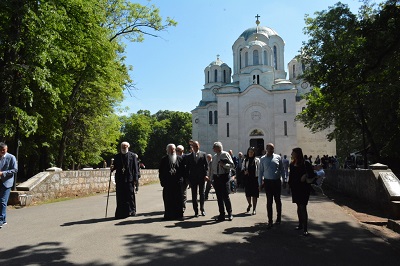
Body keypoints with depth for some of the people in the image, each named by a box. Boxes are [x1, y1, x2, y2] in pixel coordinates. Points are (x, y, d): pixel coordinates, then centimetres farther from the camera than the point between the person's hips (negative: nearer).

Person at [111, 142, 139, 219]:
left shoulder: (133, 156, 3)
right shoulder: (117, 156, 13)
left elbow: (135, 168, 0)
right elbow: (115, 166, 16)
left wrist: (135, 178, -6)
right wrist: (112, 167, -8)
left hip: (129, 179, -3)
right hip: (119, 180, 3)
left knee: (130, 196, 2)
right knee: (120, 197, 3)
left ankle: (131, 211, 15)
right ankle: (121, 213, 11)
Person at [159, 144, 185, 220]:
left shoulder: (180, 159, 7)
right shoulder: (164, 159, 6)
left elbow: (183, 170, 7)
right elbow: (160, 171, 5)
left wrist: (181, 179, -3)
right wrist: (162, 181, -3)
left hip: (177, 182, 1)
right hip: (167, 183, 0)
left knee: (178, 199, 5)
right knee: (168, 200, 3)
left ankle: (178, 214, 14)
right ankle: (168, 214, 11)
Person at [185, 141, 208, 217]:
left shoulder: (203, 154, 4)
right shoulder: (188, 156, 5)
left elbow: (206, 165, 2)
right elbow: (187, 168, 4)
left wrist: (205, 175, -8)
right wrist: (188, 178, -3)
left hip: (201, 177, 0)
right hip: (193, 178, 0)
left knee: (202, 194, 7)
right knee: (194, 195, 4)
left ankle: (202, 209, 20)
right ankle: (196, 211, 11)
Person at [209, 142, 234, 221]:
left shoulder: (225, 154, -3)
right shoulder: (214, 156, 14)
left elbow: (232, 165, -8)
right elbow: (212, 168, 16)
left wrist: (224, 165, -22)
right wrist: (212, 178, 11)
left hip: (224, 176, -6)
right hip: (216, 177, 6)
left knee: (225, 196, -5)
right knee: (219, 197, 8)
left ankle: (230, 214, 10)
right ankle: (221, 214, 17)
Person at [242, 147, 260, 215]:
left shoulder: (257, 160, -2)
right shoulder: (245, 160, 7)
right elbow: (242, 168, 13)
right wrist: (244, 172, -9)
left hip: (255, 178, -2)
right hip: (247, 178, 3)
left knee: (254, 194, 1)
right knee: (247, 193, 6)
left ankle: (254, 209, 12)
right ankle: (249, 204, 37)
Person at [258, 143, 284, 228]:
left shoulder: (278, 157, 2)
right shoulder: (263, 159, 2)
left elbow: (282, 169, 6)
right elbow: (260, 171, 4)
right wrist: (260, 183, 2)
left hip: (277, 181, 1)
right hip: (268, 182, 0)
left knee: (278, 200, 11)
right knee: (269, 201, 3)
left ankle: (278, 218, 27)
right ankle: (270, 221, 9)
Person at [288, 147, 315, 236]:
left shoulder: (305, 164, -11)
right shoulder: (292, 164, 7)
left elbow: (312, 174, -8)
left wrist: (305, 176, -23)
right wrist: (290, 185, 11)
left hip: (304, 188, -6)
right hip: (295, 188, 6)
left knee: (302, 207, -8)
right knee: (299, 206, 15)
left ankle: (305, 228, -4)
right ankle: (300, 224, 27)